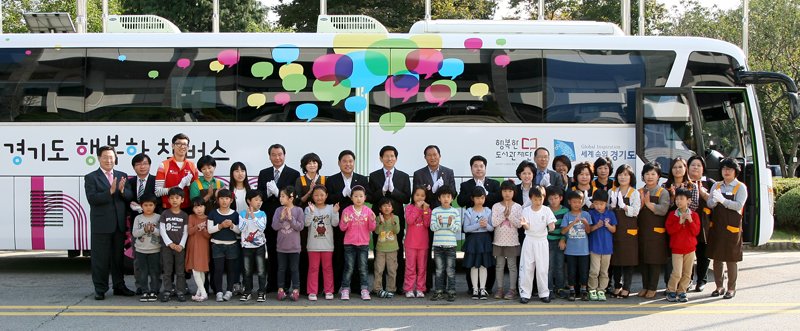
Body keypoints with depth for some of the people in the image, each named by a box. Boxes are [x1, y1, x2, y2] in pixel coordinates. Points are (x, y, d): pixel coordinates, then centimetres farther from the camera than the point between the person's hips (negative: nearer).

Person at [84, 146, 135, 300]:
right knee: (100, 258, 0)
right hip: (101, 224, -4)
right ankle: (100, 289, 7)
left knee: (118, 256, 11)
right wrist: (110, 191, -23)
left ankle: (119, 286, 21)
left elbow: (130, 197, 5)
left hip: (119, 223, 4)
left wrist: (122, 190, -16)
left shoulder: (122, 176, 13)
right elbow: (92, 198, -13)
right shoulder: (91, 177, 0)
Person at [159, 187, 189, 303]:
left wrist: (181, 245, -9)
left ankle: (180, 291, 7)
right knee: (167, 271, 2)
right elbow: (162, 230, -1)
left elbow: (186, 232, 3)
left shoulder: (184, 215, 6)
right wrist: (170, 243, -10)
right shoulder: (165, 214, 3)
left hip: (180, 247, 0)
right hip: (167, 246, 0)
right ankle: (167, 291, 7)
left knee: (180, 271, 2)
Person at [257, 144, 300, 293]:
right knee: (271, 252, 9)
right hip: (268, 218, 4)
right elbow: (259, 195, 7)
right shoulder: (263, 174, 13)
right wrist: (267, 193, -14)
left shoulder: (294, 174, 1)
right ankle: (272, 284, 15)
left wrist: (277, 192, -19)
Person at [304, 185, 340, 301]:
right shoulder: (309, 209, 1)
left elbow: (335, 224, -5)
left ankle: (329, 291, 15)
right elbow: (306, 223, -13)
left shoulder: (330, 208, 4)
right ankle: (312, 292, 8)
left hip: (327, 245, 1)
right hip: (313, 245, -1)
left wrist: (335, 212, -20)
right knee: (313, 268, 3)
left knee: (328, 268, 8)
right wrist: (311, 212, -26)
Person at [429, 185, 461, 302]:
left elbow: (458, 229, 0)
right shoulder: (435, 211, 4)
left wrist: (450, 223, -17)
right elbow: (432, 227, -2)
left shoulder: (455, 211, 3)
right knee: (439, 270, 6)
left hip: (451, 245, -1)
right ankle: (439, 291, 12)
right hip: (438, 245, 1)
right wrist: (439, 223, -20)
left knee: (450, 270, 1)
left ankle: (451, 292, 7)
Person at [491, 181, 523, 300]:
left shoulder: (518, 207, 1)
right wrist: (504, 214, -17)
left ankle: (512, 289, 7)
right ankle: (500, 288, 14)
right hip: (499, 240, 1)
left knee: (512, 266, 2)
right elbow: (494, 222, -8)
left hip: (512, 241, -1)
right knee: (499, 265, 6)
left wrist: (510, 214, -16)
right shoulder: (496, 207, 2)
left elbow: (519, 224, -7)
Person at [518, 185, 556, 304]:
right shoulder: (526, 211, 0)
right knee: (526, 268, 0)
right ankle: (525, 293, 6)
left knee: (542, 269, 2)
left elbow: (551, 223, -8)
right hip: (529, 241, 0)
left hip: (542, 241, 0)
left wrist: (552, 226, -32)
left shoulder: (546, 210, 0)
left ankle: (544, 293, 12)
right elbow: (527, 227, -8)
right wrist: (524, 224, -31)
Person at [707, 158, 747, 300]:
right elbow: (709, 204, 5)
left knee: (731, 259, 0)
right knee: (716, 257, 7)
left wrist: (723, 200, -26)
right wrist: (714, 201, -18)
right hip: (716, 225, 4)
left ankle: (731, 288, 8)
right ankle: (719, 287, 18)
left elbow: (739, 205, -14)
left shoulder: (740, 187, -1)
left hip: (731, 227, -4)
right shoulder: (716, 186, 12)